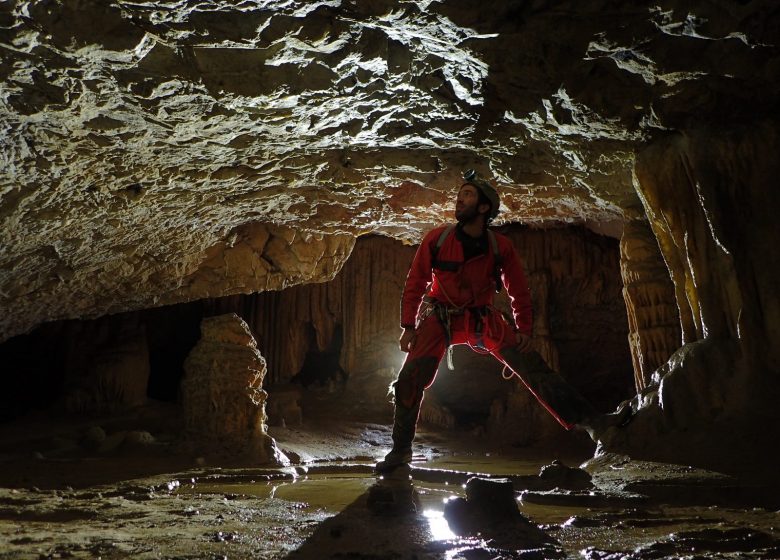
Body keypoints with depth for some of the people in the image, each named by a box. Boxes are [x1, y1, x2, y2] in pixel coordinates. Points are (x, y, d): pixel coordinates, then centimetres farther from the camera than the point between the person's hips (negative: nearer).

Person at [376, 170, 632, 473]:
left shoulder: (500, 247, -8)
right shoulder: (437, 238, -10)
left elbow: (519, 291, 4)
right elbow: (415, 283, -3)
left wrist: (523, 329, -2)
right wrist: (408, 326, -7)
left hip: (483, 319, 1)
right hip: (439, 319, 0)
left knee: (533, 367, -7)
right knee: (409, 379, -12)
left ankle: (589, 419, -4)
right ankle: (401, 450, 6)